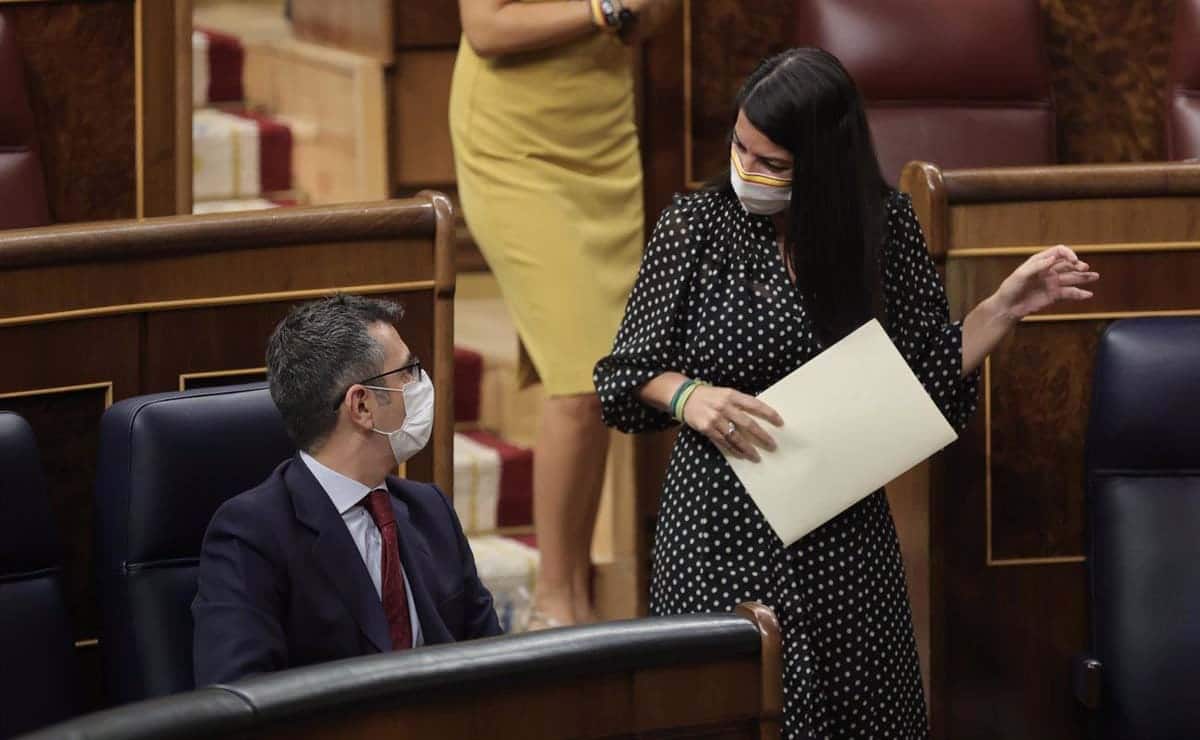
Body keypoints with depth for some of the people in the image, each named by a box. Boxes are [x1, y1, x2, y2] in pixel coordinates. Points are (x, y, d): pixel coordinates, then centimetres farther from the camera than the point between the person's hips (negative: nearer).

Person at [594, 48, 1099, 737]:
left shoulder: (885, 223, -3)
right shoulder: (696, 223, -7)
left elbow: (933, 371, 4)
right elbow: (634, 370, 1)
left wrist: (1006, 307, -9)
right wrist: (688, 397, -19)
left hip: (844, 527, 2)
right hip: (722, 521, -1)